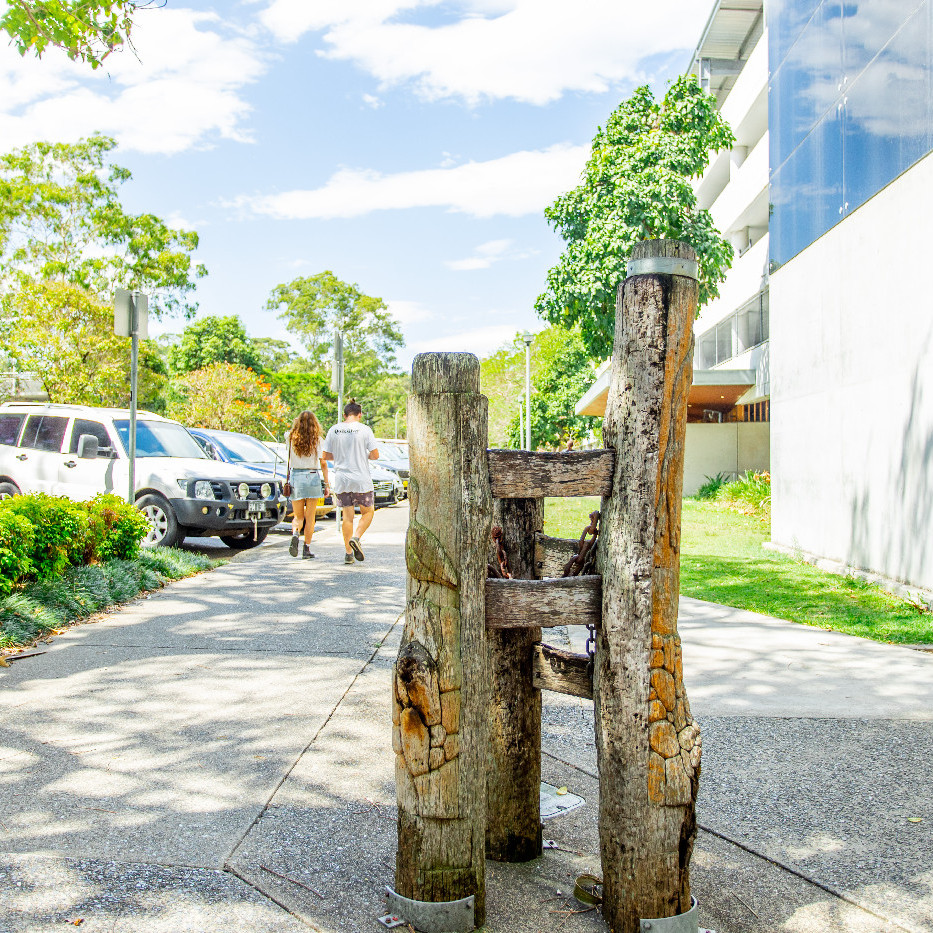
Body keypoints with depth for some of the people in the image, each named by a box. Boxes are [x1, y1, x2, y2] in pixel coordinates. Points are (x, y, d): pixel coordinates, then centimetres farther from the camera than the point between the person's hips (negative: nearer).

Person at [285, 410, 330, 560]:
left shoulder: (291, 438, 0)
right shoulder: (317, 440, -4)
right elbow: (323, 463, -5)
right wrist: (327, 483, 0)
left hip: (296, 477, 1)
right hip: (313, 477, -1)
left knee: (298, 516, 12)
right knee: (310, 517, 8)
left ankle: (295, 534, -18)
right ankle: (307, 549, 7)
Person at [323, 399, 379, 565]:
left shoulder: (333, 430, 3)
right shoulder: (364, 430, -6)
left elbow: (326, 455, 6)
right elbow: (375, 455, -7)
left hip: (341, 480, 3)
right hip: (361, 479, -3)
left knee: (348, 515, 9)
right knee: (368, 512, 14)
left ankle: (348, 553, 8)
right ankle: (356, 538, -9)